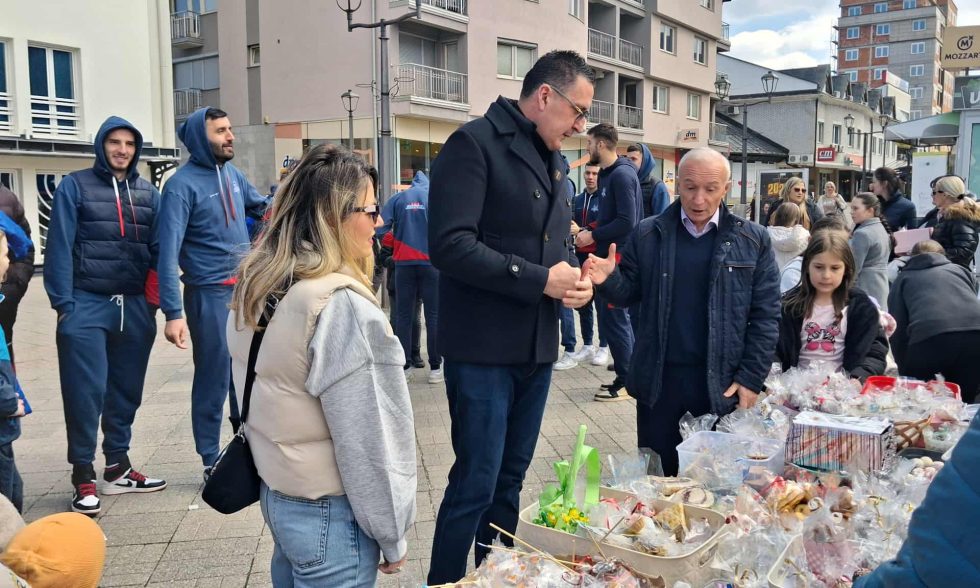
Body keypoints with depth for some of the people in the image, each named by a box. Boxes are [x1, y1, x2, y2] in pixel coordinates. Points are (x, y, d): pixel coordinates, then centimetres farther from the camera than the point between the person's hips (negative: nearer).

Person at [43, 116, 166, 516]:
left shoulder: (148, 193, 11)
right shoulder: (75, 187, 0)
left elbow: (159, 249, 9)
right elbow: (60, 247, -5)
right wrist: (63, 303, -11)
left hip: (135, 308, 4)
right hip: (87, 306, -4)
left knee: (126, 390, 12)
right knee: (86, 393, -1)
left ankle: (118, 467, 25)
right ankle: (83, 475, 12)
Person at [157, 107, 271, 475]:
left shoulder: (232, 173, 7)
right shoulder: (183, 184, -13)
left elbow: (260, 206, 24)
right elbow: (169, 251, -17)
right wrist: (173, 312, -23)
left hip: (247, 288, 6)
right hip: (209, 294, -6)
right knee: (214, 377, 3)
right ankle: (211, 460, 17)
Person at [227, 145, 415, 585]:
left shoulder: (254, 286, 1)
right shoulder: (342, 306, -25)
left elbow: (254, 395, 10)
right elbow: (368, 439, -21)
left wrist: (277, 466, 18)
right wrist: (391, 534, -10)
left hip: (274, 492, 8)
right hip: (328, 514, -8)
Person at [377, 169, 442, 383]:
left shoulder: (397, 199, 5)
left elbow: (380, 228, -3)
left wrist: (394, 243, 13)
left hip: (404, 263, 1)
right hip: (431, 262, -1)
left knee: (404, 315, 8)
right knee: (433, 315, 4)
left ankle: (403, 365, 9)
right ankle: (435, 367, 6)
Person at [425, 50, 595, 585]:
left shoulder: (553, 162, 15)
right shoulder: (474, 144, -12)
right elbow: (450, 245, -21)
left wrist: (575, 277, 0)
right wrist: (539, 280, -19)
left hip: (537, 347, 8)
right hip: (484, 349, -8)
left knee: (510, 479, 17)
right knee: (475, 485, -1)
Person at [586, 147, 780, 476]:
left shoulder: (753, 241, -1)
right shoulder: (647, 235, 2)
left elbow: (766, 315, -1)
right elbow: (630, 292, 7)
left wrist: (751, 378, -6)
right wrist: (609, 280, -16)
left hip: (722, 384, -1)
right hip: (659, 381, 1)